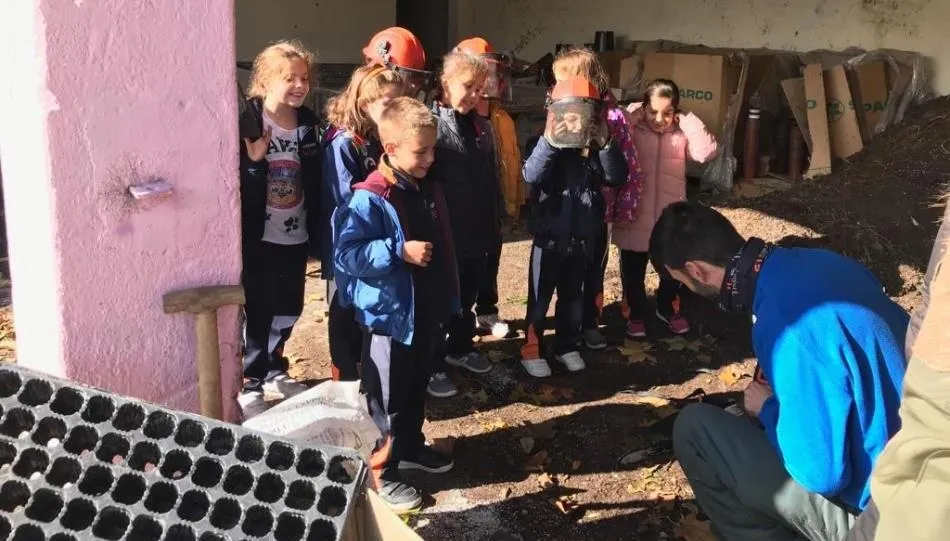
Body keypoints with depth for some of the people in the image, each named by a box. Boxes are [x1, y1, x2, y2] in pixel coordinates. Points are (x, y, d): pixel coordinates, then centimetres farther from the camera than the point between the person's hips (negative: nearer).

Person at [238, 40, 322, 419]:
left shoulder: (308, 124, 4)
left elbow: (315, 183, 8)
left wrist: (316, 234, 8)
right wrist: (253, 161, -34)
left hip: (296, 235, 6)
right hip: (259, 237, -5)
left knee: (289, 309, 16)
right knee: (258, 313, 4)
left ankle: (274, 371, 37)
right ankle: (249, 384, 20)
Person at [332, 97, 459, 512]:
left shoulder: (429, 190, 5)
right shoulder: (369, 199, -20)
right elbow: (347, 253, -24)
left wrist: (448, 299, 17)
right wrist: (399, 251, -29)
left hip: (427, 311, 8)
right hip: (389, 314, -8)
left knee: (417, 388, 24)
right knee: (386, 397, 5)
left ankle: (411, 446, 43)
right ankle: (380, 472, 19)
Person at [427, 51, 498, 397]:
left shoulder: (482, 128, 10)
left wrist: (496, 221, 17)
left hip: (477, 233, 7)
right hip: (444, 235, -7)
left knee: (467, 297, 21)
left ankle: (460, 348, 40)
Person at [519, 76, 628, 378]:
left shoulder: (597, 150, 2)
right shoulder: (547, 148, -10)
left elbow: (618, 177, -10)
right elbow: (532, 175, -28)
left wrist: (605, 144, -20)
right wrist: (549, 141, -36)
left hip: (582, 238, 4)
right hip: (549, 237, -4)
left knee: (573, 297, 17)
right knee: (540, 298, 5)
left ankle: (567, 346, 31)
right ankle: (532, 350, 17)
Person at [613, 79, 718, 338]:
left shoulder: (681, 134, -2)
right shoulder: (631, 131, -8)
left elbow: (706, 151, -17)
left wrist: (687, 118, -15)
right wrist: (629, 115, -20)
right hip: (635, 217, -2)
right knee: (633, 272, 12)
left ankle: (668, 308, 41)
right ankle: (636, 313, 32)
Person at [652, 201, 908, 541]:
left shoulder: (785, 326, -29)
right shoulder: (819, 260, -3)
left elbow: (823, 475, -25)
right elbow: (903, 334, 13)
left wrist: (767, 409, -6)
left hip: (875, 511, -8)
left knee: (693, 429, -7)